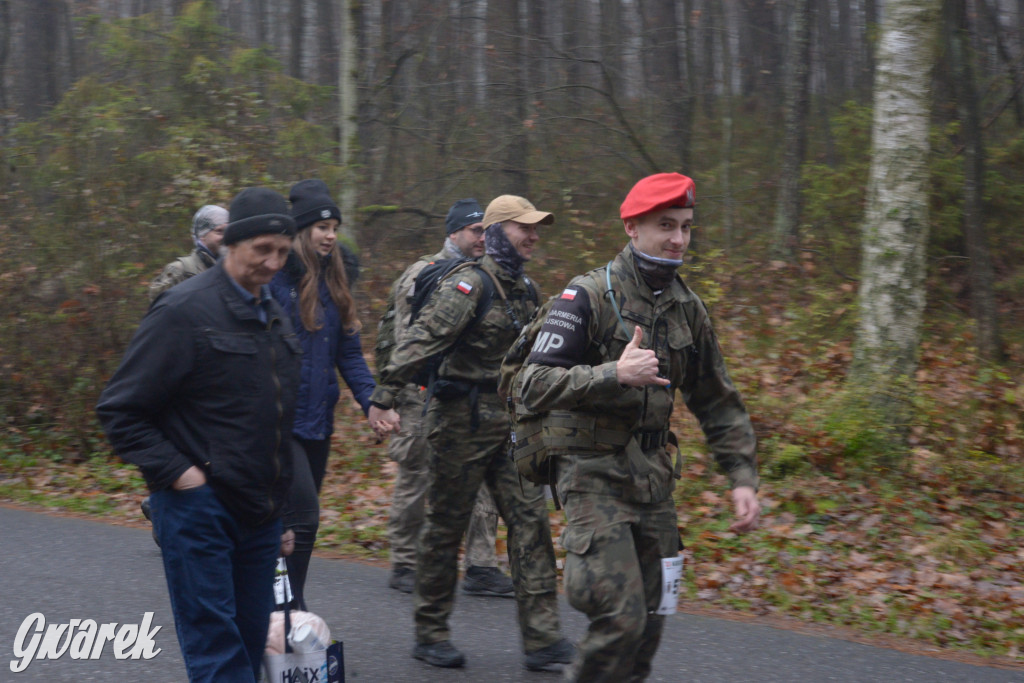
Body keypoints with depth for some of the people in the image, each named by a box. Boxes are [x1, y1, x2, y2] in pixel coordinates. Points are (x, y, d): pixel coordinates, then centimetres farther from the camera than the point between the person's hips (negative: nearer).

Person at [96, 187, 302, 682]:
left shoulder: (272, 315, 14)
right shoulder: (185, 311, -11)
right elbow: (119, 410, -10)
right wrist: (175, 471, -16)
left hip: (260, 512, 8)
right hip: (200, 508, -8)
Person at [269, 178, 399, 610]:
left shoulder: (333, 280, 12)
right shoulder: (273, 278, -10)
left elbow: (349, 352, 13)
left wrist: (371, 401, 0)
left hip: (318, 420, 7)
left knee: (298, 520, 13)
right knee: (301, 515, -13)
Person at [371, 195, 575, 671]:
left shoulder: (523, 289, 12)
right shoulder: (468, 284, -13)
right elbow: (422, 338, -23)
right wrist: (384, 395, -32)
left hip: (510, 421, 7)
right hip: (463, 419, -7)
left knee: (530, 519, -2)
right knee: (446, 526, 4)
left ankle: (542, 640, -2)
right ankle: (430, 635, 17)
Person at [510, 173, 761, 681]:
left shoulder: (688, 309, 8)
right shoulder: (588, 296, -11)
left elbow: (718, 403, 15)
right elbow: (532, 386, -18)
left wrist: (742, 477, 6)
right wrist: (616, 375, -28)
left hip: (653, 477, 6)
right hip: (594, 475, -6)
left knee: (649, 620, 10)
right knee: (621, 618, -15)